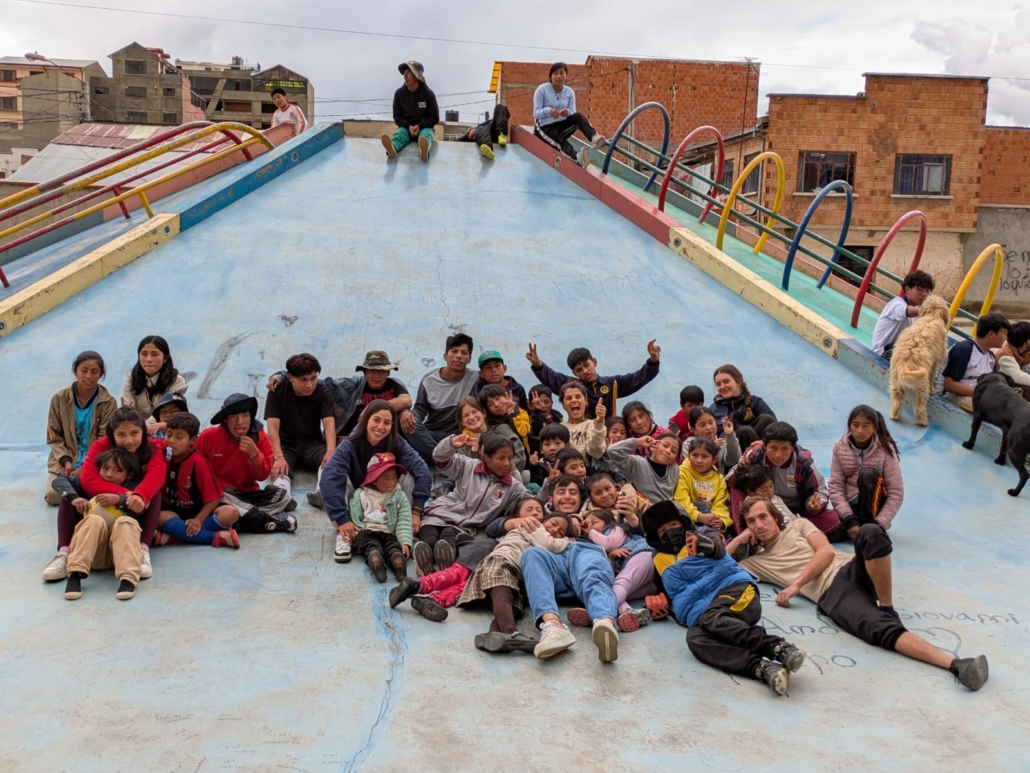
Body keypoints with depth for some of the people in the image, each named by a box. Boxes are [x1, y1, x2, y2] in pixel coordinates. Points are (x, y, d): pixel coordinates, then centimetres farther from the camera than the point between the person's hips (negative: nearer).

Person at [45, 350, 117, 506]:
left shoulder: (109, 403, -6)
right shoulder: (59, 398, -1)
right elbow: (54, 437, 3)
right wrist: (66, 461, -11)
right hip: (64, 462, 2)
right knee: (53, 496, -20)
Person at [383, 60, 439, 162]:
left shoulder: (428, 93, -6)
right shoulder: (399, 93, -1)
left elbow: (435, 118, -3)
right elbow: (397, 117, 5)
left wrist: (419, 126, -17)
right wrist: (408, 126, -14)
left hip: (425, 127, -2)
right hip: (406, 127, 2)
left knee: (425, 135, -37)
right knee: (399, 134, -32)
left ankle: (424, 151, -72)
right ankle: (392, 148, -68)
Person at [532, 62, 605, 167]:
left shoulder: (570, 92, 3)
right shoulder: (542, 89, -7)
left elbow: (573, 114, -3)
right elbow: (536, 113, -13)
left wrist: (567, 112, -28)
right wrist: (548, 111, -35)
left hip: (561, 125, 5)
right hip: (544, 127, -5)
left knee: (578, 116, -25)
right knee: (561, 141, -37)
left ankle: (593, 137, -48)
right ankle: (577, 158, -65)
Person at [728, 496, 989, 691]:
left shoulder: (797, 525, 23)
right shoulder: (753, 561, 25)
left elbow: (826, 551, 7)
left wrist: (796, 584, -4)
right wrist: (739, 539, 17)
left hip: (850, 570, 1)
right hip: (833, 594, 0)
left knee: (870, 533, -34)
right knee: (882, 629, -31)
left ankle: (887, 609, -22)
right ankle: (954, 663, -43)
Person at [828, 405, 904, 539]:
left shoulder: (886, 449, -12)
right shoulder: (840, 447, -7)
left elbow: (896, 493, -14)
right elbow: (835, 486, -10)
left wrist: (879, 524, -23)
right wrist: (850, 520, -23)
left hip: (873, 505, -2)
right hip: (849, 505, 2)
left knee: (867, 474, -30)